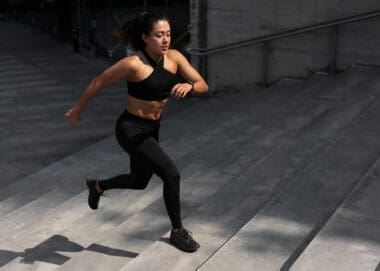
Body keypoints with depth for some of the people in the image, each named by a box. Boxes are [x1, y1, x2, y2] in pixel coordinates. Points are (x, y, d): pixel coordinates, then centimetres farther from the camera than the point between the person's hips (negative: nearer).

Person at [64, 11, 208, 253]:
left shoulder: (174, 57, -8)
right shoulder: (133, 64, -24)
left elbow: (203, 86, -9)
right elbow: (98, 83, -11)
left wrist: (188, 85, -32)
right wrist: (77, 109, 1)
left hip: (152, 129, 7)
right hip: (131, 130, -7)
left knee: (139, 182, 23)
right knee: (171, 174, -16)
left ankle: (98, 186, 52)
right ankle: (178, 231, 6)